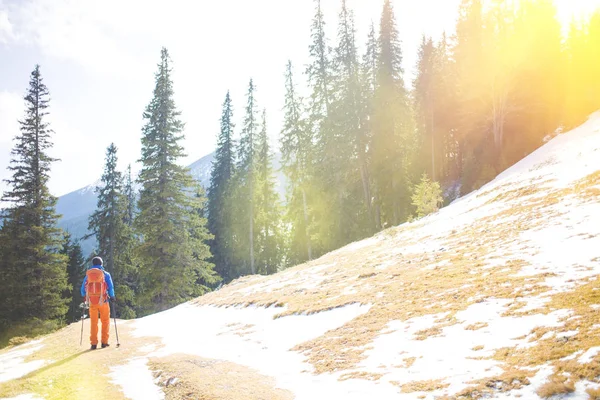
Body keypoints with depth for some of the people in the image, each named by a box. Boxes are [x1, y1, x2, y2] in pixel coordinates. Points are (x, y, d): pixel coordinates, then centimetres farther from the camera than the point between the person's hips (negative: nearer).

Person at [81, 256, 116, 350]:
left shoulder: (88, 275, 10)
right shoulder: (105, 274, 2)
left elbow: (83, 290, 11)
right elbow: (110, 287, -4)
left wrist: (85, 297, 28)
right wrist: (112, 297, 10)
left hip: (92, 301, 2)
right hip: (103, 301, -2)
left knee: (93, 323, 9)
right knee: (105, 321, 9)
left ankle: (94, 343, 4)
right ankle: (104, 342, 5)